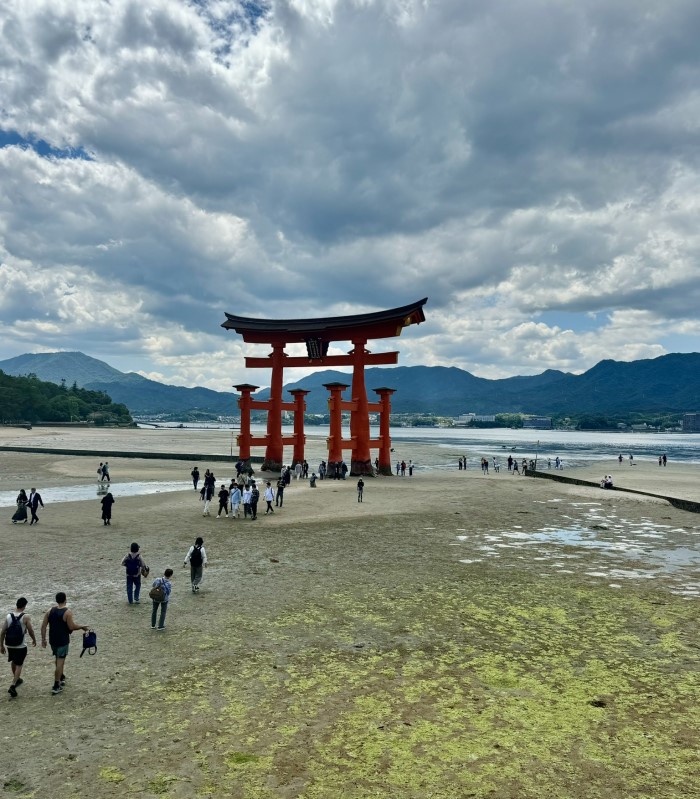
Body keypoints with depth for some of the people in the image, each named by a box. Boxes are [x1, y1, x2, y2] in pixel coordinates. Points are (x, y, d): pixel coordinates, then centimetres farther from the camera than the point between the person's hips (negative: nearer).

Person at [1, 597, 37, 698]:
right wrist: (34, 640, 12)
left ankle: (17, 679, 44)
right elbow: (30, 631, -7)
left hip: (9, 645, 4)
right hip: (21, 646, -4)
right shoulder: (25, 617, -14)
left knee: (13, 662, 26)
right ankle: (12, 686, -5)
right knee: (19, 665, 7)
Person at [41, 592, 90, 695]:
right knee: (60, 662, 0)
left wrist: (43, 639, 9)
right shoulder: (67, 612, -17)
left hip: (52, 639, 6)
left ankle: (61, 678, 39)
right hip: (63, 640, -6)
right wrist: (82, 626, -2)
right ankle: (56, 686, 0)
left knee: (58, 659, 24)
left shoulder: (50, 610, -1)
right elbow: (71, 627, -18)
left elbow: (43, 626, 1)